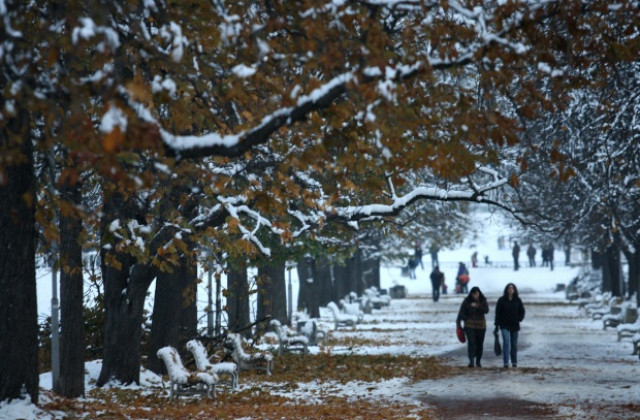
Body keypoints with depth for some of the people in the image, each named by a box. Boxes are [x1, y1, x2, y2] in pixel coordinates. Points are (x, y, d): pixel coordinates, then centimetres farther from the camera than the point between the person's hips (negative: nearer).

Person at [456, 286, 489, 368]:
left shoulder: (483, 301, 2)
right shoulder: (466, 301, -2)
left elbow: (486, 310, -13)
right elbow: (461, 312, 0)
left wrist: (477, 306, -26)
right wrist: (458, 322, -6)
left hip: (480, 325, 2)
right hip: (470, 325, -2)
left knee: (479, 343, 7)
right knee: (471, 342, -15)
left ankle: (478, 361, 21)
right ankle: (471, 361, -21)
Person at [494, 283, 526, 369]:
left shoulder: (518, 300, 3)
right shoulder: (502, 300, -2)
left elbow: (522, 311, 11)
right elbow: (498, 313, 0)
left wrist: (519, 319, -6)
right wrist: (497, 324, -5)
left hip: (515, 326, 3)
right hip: (505, 325, -3)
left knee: (514, 344, 11)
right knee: (506, 342, -15)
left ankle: (514, 362, 24)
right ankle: (506, 363, -18)